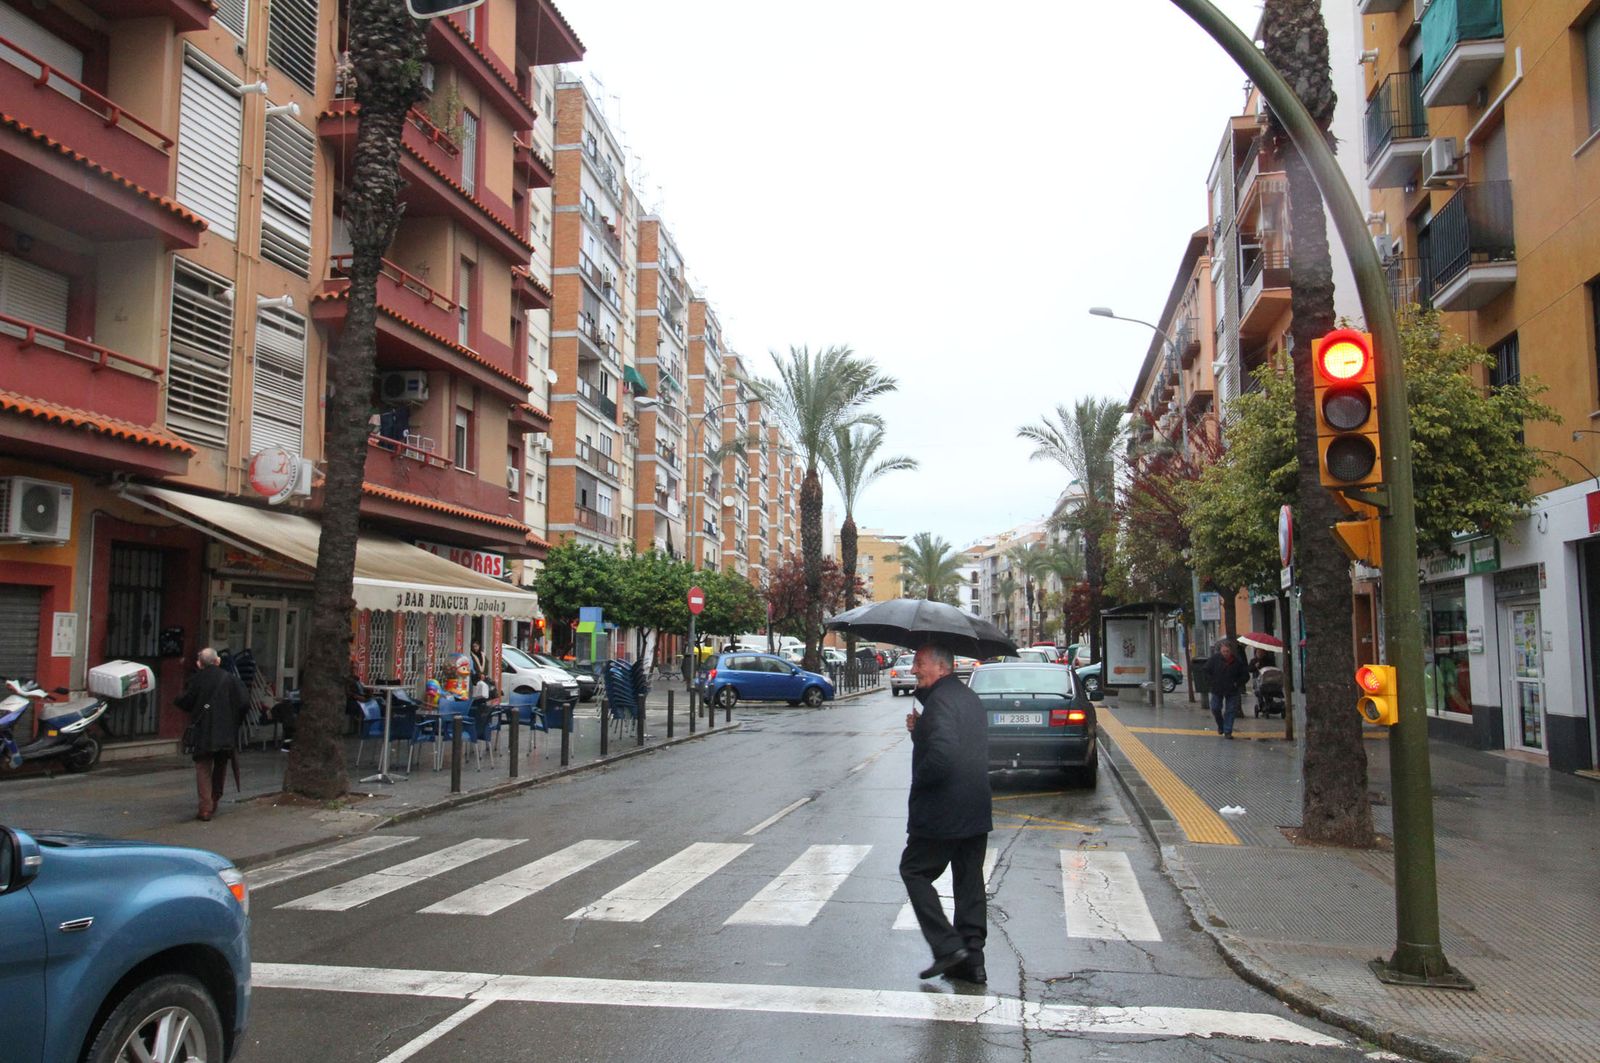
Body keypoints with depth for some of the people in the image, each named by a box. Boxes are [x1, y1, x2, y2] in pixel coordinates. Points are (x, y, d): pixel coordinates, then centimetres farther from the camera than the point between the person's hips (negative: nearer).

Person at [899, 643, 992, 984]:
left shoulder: (940, 700, -18)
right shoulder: (970, 698, 14)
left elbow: (941, 756, -29)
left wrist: (919, 781, -12)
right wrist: (919, 729, 7)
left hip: (942, 813, -9)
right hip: (977, 812, 9)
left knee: (914, 871, 6)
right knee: (970, 882, 13)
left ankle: (947, 946, 0)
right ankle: (972, 959, 17)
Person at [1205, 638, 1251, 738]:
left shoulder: (1238, 660, -10)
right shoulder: (1214, 658, -10)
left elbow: (1245, 675, 0)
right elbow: (1207, 672, 1)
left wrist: (1237, 683, -9)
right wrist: (1213, 682, -5)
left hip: (1232, 691, -1)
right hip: (1217, 689, 1)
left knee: (1230, 711, -1)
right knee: (1215, 708, 5)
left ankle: (1227, 732, 7)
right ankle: (1220, 726, 31)